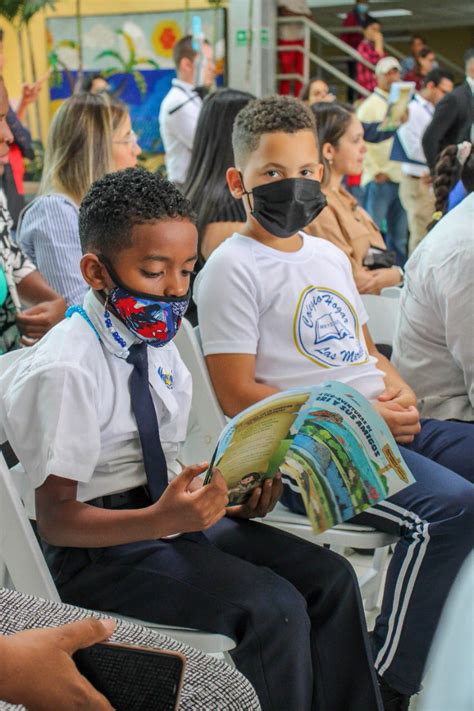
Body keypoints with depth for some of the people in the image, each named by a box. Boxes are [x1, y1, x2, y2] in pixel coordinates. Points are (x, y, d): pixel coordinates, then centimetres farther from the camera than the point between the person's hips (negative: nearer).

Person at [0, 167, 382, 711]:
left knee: (330, 578, -4)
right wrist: (164, 518, -31)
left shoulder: (154, 342, 6)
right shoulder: (64, 370, -19)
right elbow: (55, 517, -18)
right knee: (275, 611, -23)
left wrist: (230, 497, -6)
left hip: (168, 515, 8)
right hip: (98, 549, -8)